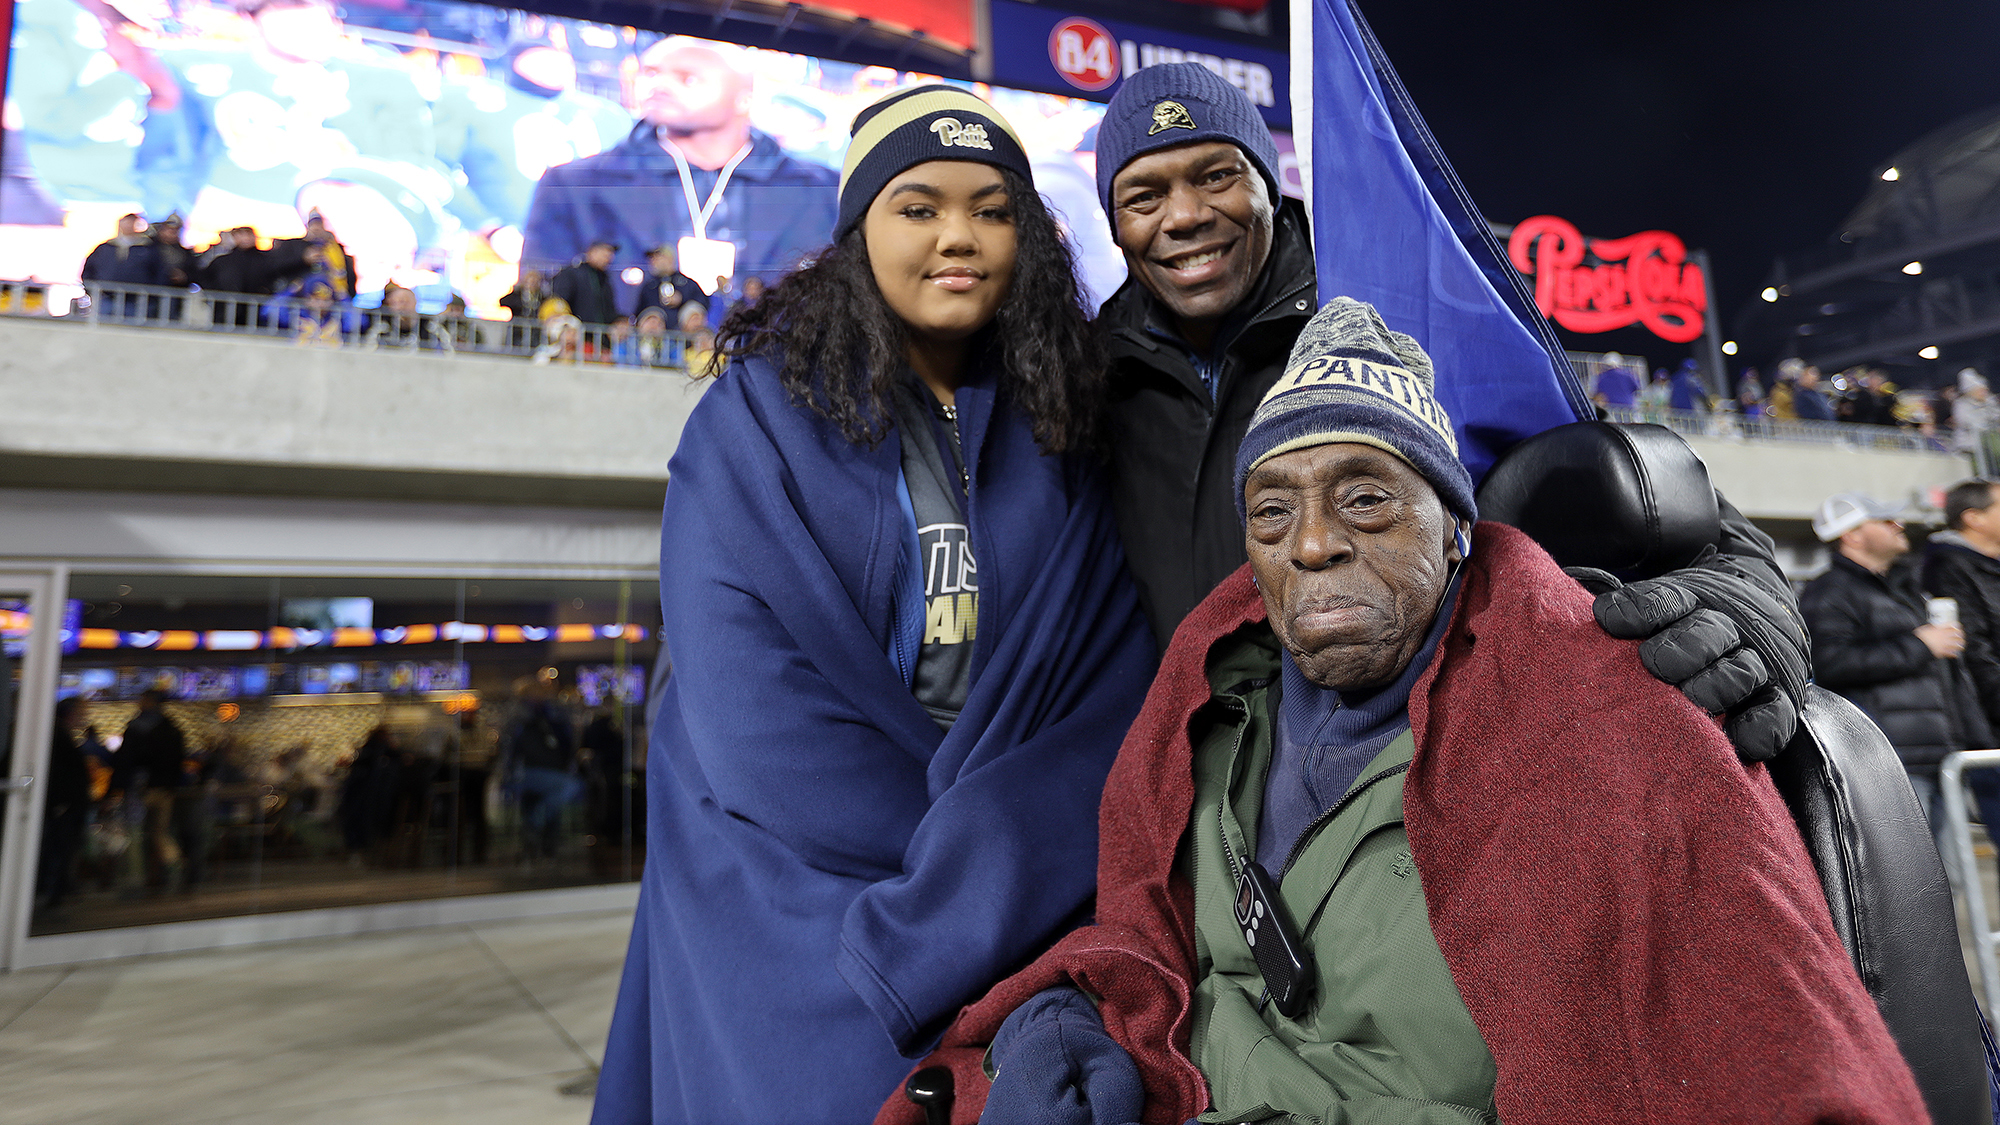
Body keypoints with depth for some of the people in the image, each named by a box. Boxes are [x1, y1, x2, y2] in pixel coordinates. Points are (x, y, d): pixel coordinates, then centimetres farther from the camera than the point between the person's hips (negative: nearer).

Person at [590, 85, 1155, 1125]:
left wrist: (984, 866, -17)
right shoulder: (755, 422, -3)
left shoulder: (1064, 436, 3)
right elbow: (744, 703, -11)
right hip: (792, 904, -1)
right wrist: (944, 847, -15)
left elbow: (1117, 689, -4)